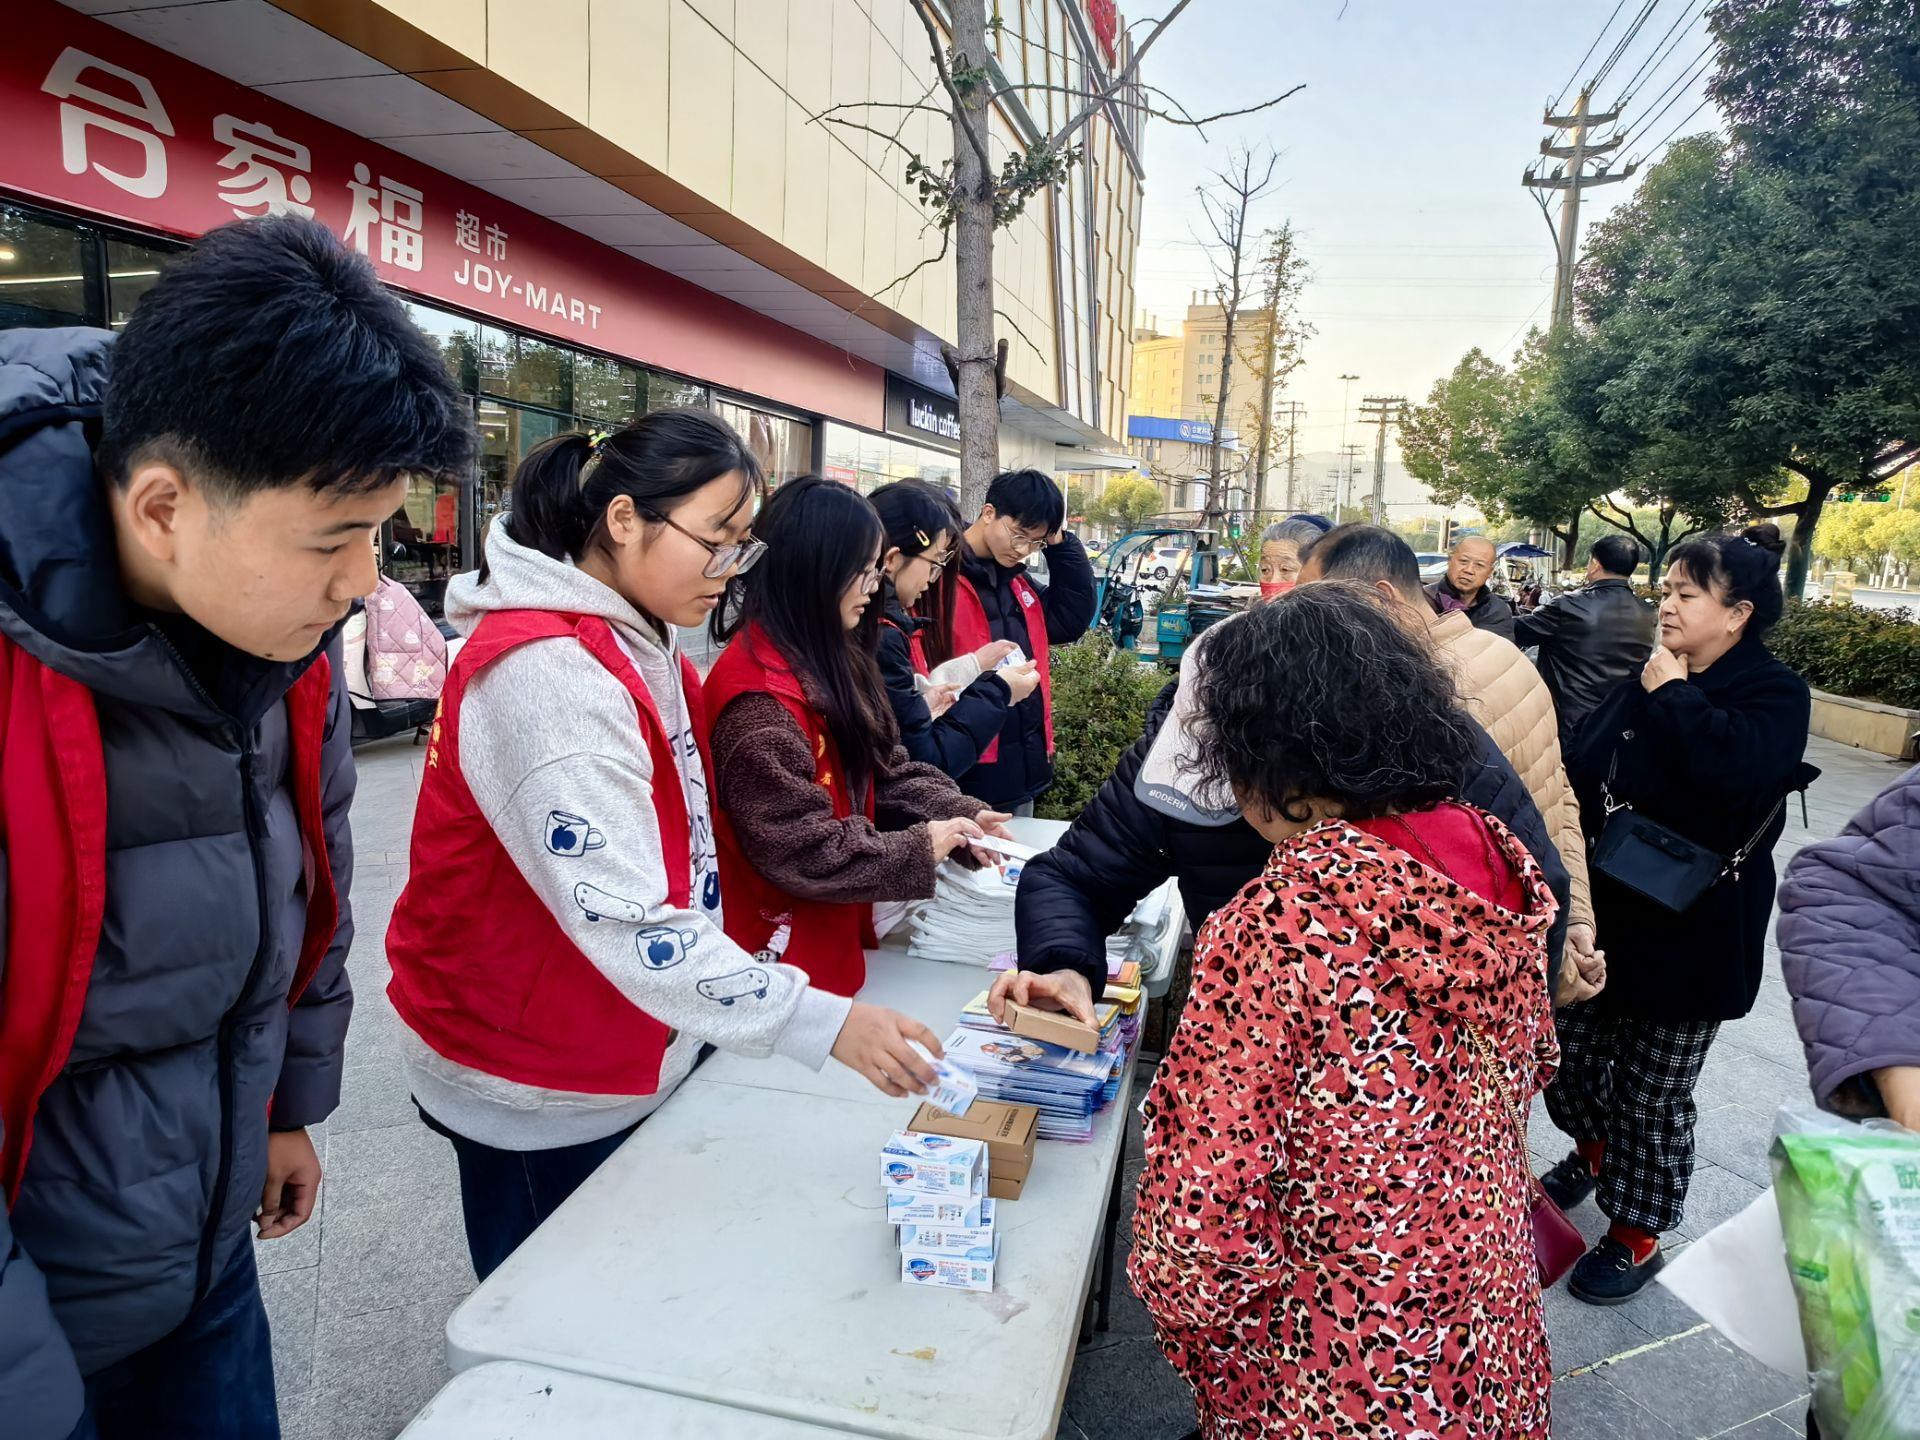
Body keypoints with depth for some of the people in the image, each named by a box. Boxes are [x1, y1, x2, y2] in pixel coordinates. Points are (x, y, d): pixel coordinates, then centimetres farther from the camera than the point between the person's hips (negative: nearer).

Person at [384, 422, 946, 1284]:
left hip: (629, 1063, 8)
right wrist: (823, 1024, -36)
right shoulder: (547, 673, -28)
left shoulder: (640, 645, 3)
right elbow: (626, 922, -34)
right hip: (542, 1101, -8)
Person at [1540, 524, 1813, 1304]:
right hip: (1604, 916, 6)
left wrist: (1674, 696, -21)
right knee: (1567, 1058, 15)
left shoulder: (1773, 693, -12)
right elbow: (1583, 776, 11)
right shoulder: (1644, 681, 5)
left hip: (1688, 934, -5)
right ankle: (1596, 1150, 46)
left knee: (1652, 1093, 8)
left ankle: (1637, 1234, 29)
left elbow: (1738, 767, -34)